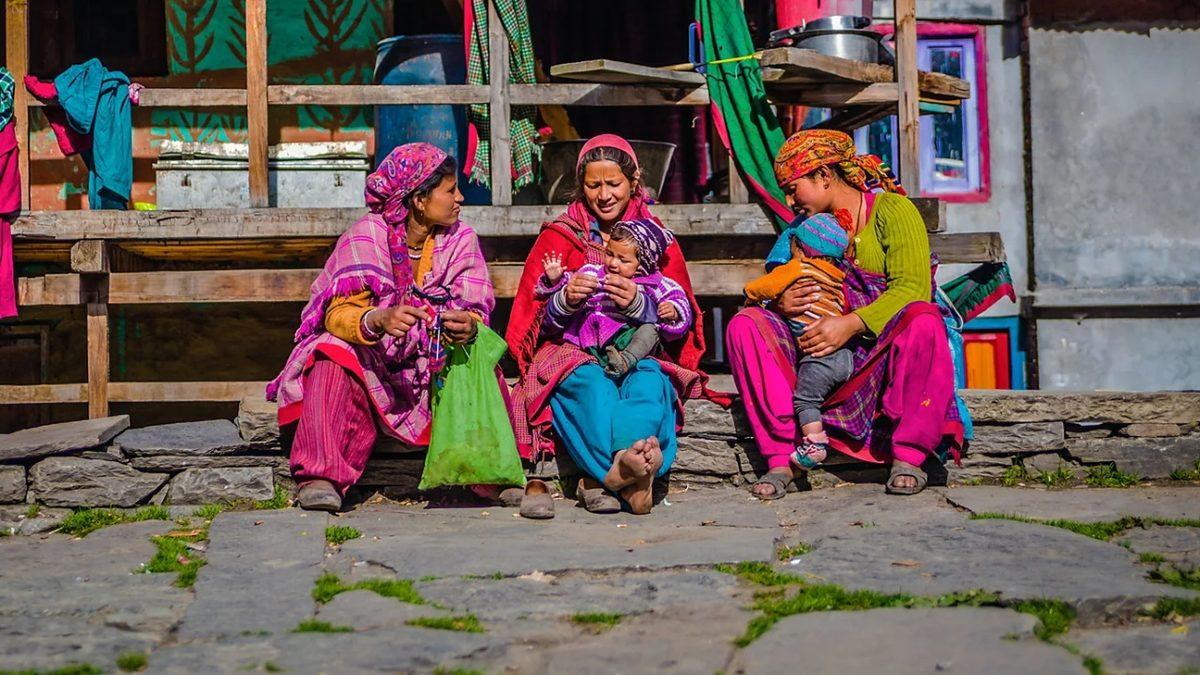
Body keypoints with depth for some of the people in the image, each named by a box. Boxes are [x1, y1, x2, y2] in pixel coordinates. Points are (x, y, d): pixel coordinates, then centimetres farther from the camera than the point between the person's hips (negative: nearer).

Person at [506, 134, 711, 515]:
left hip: (640, 354, 1)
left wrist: (639, 303, -15)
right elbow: (532, 320, 7)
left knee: (649, 382, -36)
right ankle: (632, 474, -57)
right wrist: (566, 300, -16)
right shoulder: (559, 237, 14)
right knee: (591, 384, -37)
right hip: (573, 355, -1)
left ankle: (604, 475, -56)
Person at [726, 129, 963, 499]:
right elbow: (774, 291, 13)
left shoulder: (892, 210, -1)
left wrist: (852, 324, -27)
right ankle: (780, 459, -23)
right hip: (820, 353, 4)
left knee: (924, 319, -36)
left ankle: (908, 457, -26)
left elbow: (912, 289, -15)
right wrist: (781, 304, -13)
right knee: (743, 325, -16)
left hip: (884, 353, -4)